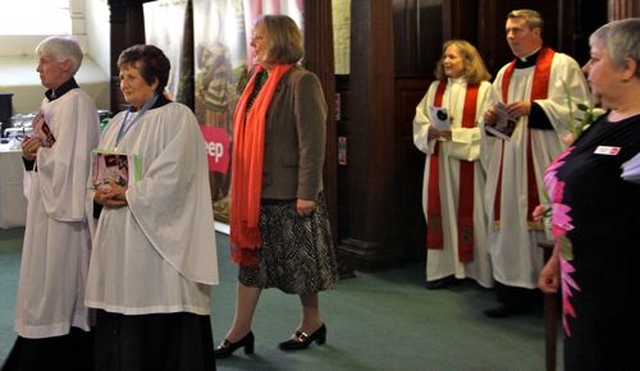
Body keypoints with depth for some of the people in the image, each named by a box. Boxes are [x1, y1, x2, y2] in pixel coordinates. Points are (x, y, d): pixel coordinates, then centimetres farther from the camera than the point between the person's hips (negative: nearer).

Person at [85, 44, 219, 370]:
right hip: (117, 239, 7)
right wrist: (98, 196, -3)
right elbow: (97, 173, 17)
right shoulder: (118, 123, 17)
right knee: (119, 321, 9)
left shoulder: (177, 118, -6)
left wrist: (129, 195, -15)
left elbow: (173, 176, -15)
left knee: (162, 323, -4)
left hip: (157, 237, -7)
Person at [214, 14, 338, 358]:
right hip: (254, 191, 8)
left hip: (288, 193, -8)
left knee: (299, 261, 7)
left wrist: (307, 194, -20)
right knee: (250, 257, 10)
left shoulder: (301, 81, -14)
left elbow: (313, 141, -18)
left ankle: (312, 324, 25)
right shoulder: (258, 79, 10)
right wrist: (241, 185, 15)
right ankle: (240, 331, 19)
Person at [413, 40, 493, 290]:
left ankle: (477, 269, 10)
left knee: (468, 211, -1)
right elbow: (419, 120, 11)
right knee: (441, 210, 5)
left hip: (468, 161, -5)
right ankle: (444, 268, 12)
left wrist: (455, 134, -17)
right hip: (438, 159, 5)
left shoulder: (483, 89, -4)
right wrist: (431, 131, -9)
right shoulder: (435, 88, 13)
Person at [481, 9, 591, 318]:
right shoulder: (505, 73, 18)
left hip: (546, 164, -6)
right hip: (509, 165, 6)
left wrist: (534, 108, -16)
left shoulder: (562, 66, -1)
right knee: (511, 223, 4)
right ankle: (517, 292, 11)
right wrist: (492, 119, 1)